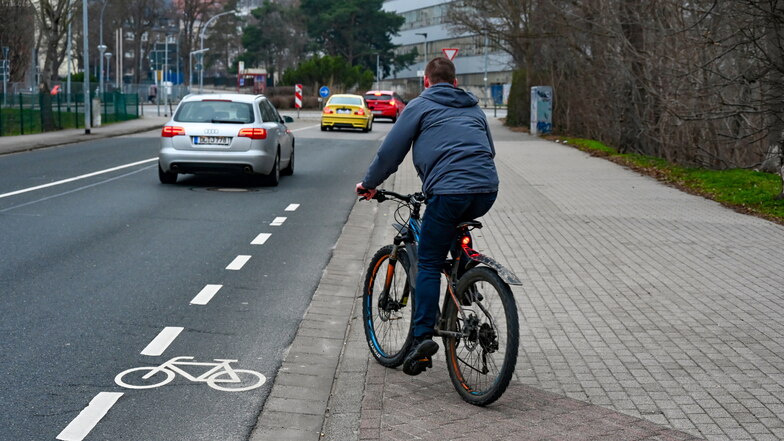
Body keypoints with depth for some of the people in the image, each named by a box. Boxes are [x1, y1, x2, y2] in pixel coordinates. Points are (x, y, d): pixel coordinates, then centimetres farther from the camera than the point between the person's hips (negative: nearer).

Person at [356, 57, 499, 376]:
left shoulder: (420, 106, 11)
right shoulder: (474, 108, 26)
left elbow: (390, 152, 9)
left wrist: (368, 184, 23)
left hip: (449, 191, -5)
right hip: (487, 191, 5)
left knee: (428, 265, 1)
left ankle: (423, 337, -9)